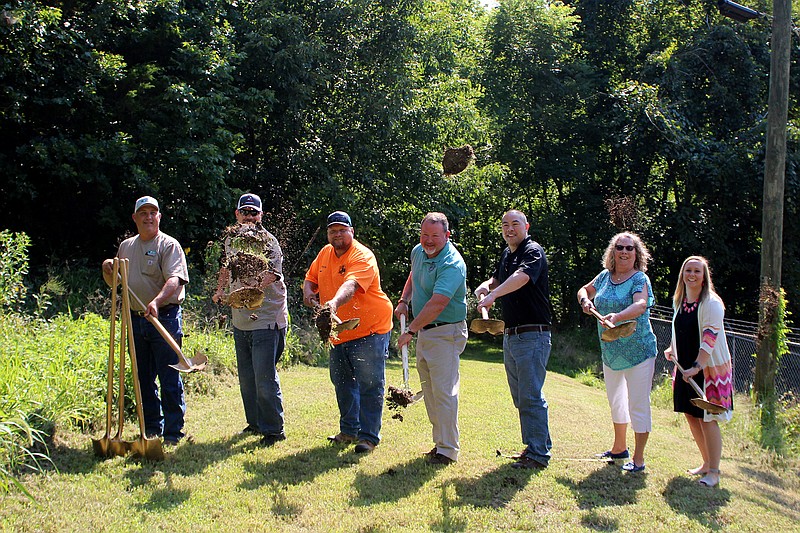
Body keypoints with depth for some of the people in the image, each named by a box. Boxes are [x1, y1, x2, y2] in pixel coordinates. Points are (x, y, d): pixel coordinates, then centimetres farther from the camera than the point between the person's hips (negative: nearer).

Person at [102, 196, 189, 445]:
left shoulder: (168, 245, -4)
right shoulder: (126, 246, 16)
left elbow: (174, 280, -19)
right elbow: (114, 282, 25)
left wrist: (156, 301, -36)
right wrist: (107, 269, 2)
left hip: (165, 318, -6)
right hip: (136, 319, 6)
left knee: (169, 379, -5)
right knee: (144, 378, 12)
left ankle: (173, 431, 1)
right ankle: (151, 427, 23)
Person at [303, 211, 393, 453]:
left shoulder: (362, 257, -18)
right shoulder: (325, 253, 7)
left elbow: (350, 285, -35)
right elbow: (311, 278, 18)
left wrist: (334, 303, -54)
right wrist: (308, 291, -6)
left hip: (370, 330, -8)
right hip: (339, 332, 8)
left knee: (369, 384, -6)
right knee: (342, 382, 17)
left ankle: (369, 436, 1)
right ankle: (349, 430, 30)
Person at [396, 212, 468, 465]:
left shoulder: (452, 265, -23)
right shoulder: (418, 252, 5)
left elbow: (436, 304, -31)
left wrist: (410, 332, -29)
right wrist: (404, 301, 12)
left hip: (446, 332, -9)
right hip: (424, 331, 9)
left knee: (443, 391, -10)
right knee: (429, 390, 13)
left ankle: (448, 449, -4)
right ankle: (440, 441, 22)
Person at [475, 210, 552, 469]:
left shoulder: (533, 251, -12)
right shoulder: (506, 254, 15)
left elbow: (522, 277, -32)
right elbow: (497, 279, 30)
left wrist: (493, 295, -47)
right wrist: (485, 286, 6)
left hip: (533, 335, -9)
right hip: (511, 335, 9)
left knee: (530, 396, -9)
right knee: (520, 396, 14)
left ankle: (538, 455, -4)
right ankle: (533, 446, 24)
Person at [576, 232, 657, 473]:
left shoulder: (640, 279, -13)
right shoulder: (605, 276, 6)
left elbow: (641, 305, -31)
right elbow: (584, 290, 21)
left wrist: (618, 316, -48)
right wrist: (585, 301, -2)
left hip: (638, 351, -7)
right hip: (610, 352, 7)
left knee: (638, 404, -4)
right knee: (615, 402, 20)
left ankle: (638, 458, 6)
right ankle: (619, 448, 37)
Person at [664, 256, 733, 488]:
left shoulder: (711, 303, -15)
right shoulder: (680, 301, 8)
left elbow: (710, 338, -25)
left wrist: (697, 366, -33)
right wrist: (672, 349, 11)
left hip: (710, 369, -7)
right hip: (686, 368, 7)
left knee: (707, 419, -6)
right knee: (690, 415, 12)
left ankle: (714, 472, 3)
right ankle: (706, 463, 27)